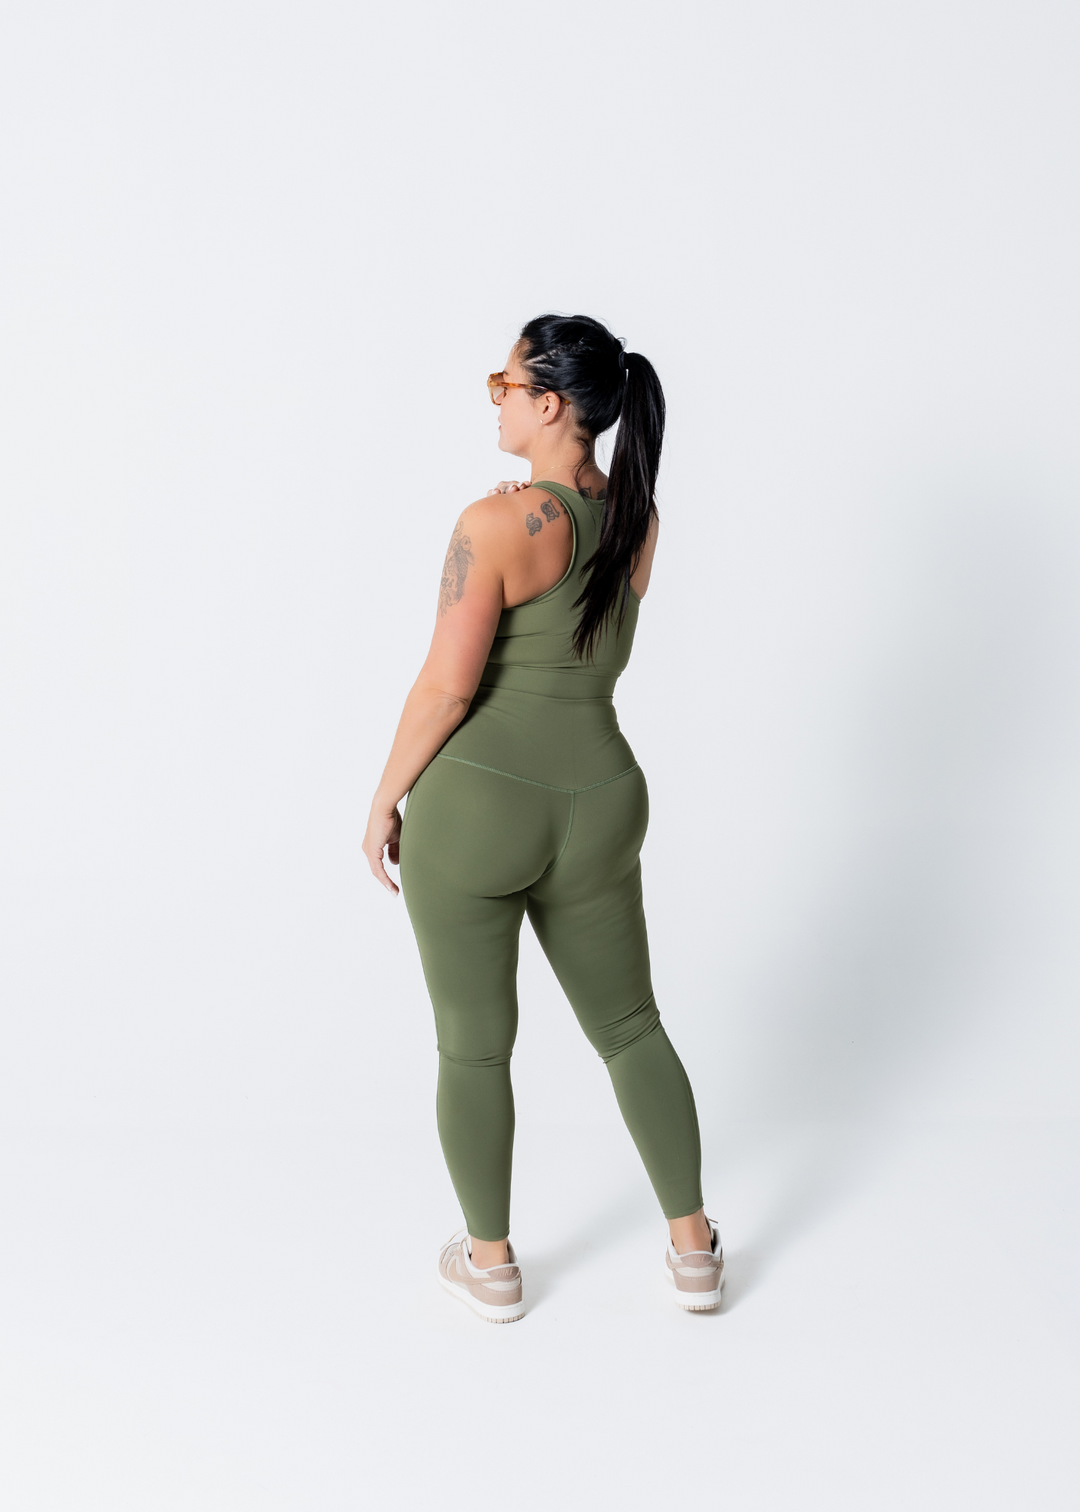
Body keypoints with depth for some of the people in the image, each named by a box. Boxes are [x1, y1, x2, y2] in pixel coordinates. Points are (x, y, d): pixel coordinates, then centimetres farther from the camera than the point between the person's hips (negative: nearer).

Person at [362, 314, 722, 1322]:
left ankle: (490, 1262, 27)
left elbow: (445, 687, -15)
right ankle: (693, 1251, 26)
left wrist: (385, 800, -2)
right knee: (629, 1028, 20)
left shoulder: (497, 522, -16)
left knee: (474, 1046, 12)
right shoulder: (639, 517, 4)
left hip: (474, 805, -5)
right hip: (597, 810, 5)